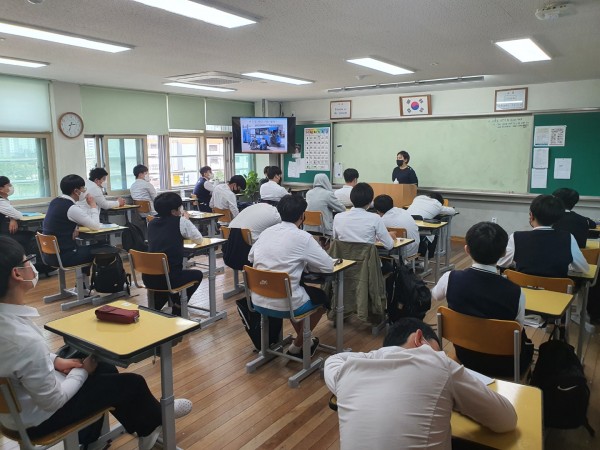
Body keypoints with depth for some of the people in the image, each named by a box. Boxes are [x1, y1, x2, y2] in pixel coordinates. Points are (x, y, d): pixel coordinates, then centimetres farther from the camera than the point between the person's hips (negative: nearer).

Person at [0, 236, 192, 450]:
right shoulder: (25, 340, -38)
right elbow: (53, 401, -26)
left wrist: (55, 360, 3)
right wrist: (82, 371, -10)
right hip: (37, 418, -8)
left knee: (104, 367, 20)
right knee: (133, 383, 3)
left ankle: (145, 426, 35)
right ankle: (156, 418, 35)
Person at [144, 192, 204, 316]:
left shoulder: (152, 223, 12)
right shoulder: (181, 221, -4)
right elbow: (199, 240, 9)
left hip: (148, 277, 6)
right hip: (168, 278, -5)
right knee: (197, 274, 23)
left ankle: (155, 307, 27)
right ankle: (178, 307, 20)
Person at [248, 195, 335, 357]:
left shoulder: (266, 232, 4)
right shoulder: (302, 237, -12)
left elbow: (250, 258, 19)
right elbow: (329, 266, -8)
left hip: (258, 301, 6)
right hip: (284, 305, -6)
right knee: (322, 298, 23)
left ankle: (302, 338, 39)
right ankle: (297, 346, 25)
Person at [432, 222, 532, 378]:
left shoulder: (451, 279, -22)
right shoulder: (515, 292, -28)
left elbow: (436, 296, 2)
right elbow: (517, 331, -10)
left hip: (465, 356, 3)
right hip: (504, 366, -2)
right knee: (526, 343, 30)